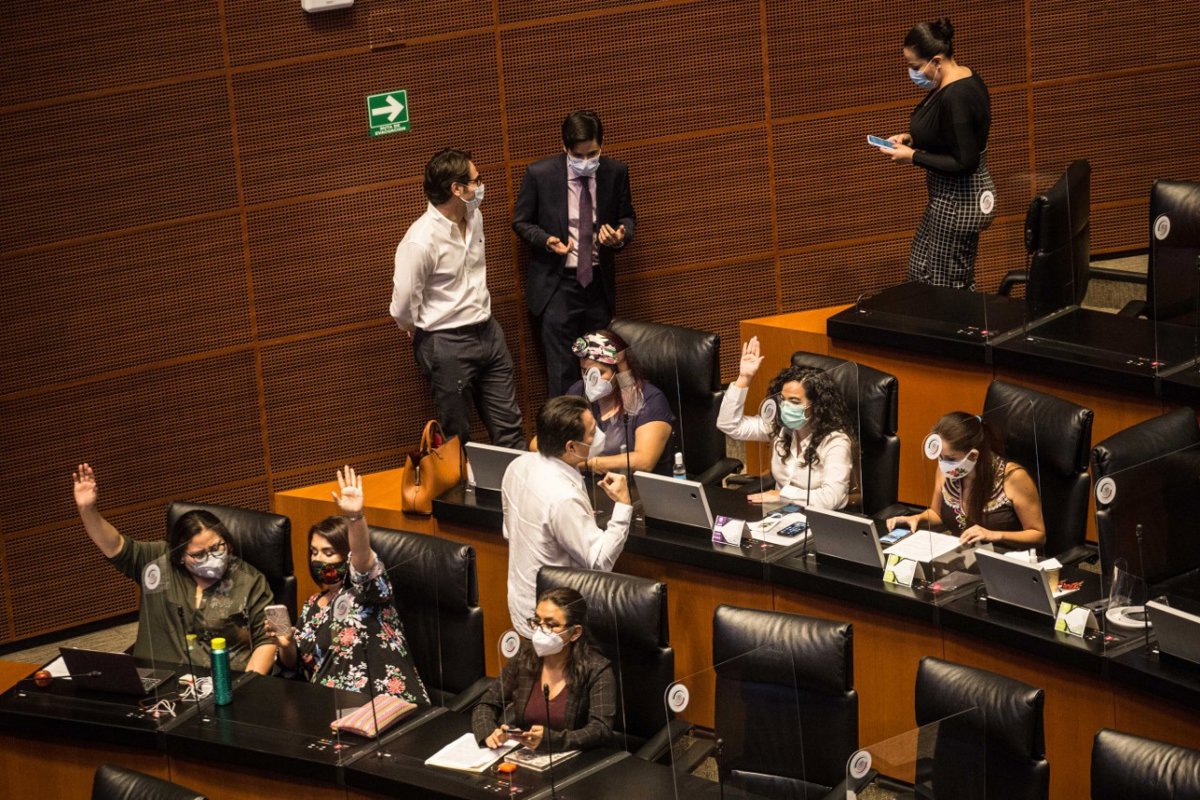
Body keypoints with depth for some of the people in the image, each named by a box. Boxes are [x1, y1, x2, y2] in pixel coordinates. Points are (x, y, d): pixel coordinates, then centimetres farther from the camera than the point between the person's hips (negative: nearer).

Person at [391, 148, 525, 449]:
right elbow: (404, 304, -20)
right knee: (458, 436, 9)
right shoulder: (421, 240, -25)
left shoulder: (474, 217, 0)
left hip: (487, 331, 7)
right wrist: (422, 333, -3)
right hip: (447, 345, -7)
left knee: (508, 426, 13)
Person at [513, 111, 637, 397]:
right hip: (557, 284, -3)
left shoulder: (616, 172, -3)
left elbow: (627, 217, 11)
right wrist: (546, 240, -19)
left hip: (599, 282, 3)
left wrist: (622, 235, -13)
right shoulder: (539, 174, -10)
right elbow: (521, 222, 1)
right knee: (561, 370, -5)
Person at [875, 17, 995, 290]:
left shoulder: (955, 98, -27)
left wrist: (913, 157, -19)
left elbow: (965, 162, -26)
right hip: (955, 196, 11)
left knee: (948, 288, 0)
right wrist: (911, 138, 6)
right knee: (920, 272, 17)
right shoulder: (962, 78, 4)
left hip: (958, 203, -11)